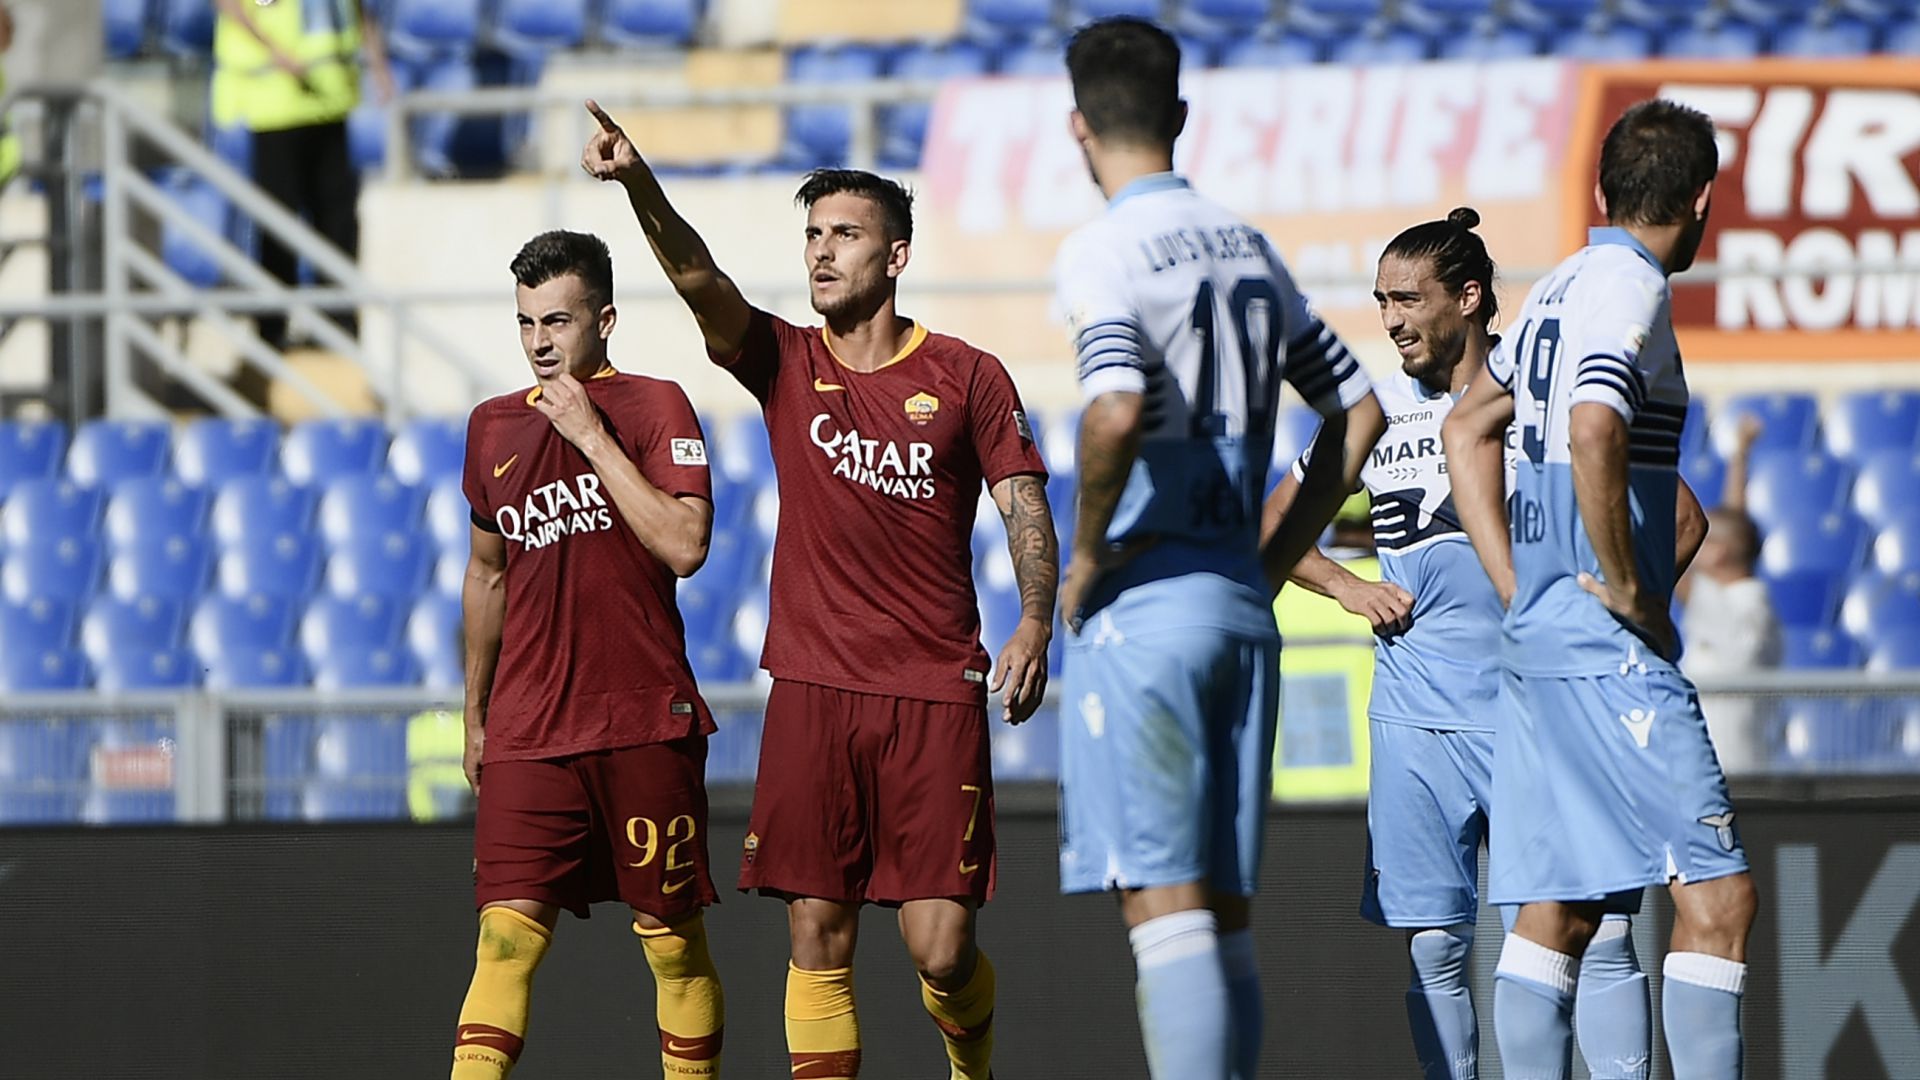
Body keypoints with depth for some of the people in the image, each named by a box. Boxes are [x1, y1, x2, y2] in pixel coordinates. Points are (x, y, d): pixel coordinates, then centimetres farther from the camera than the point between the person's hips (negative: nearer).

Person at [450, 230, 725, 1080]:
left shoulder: (654, 407, -1)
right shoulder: (494, 427, 12)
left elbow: (684, 546, -15)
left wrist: (593, 437, -14)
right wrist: (474, 714, 25)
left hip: (645, 724, -3)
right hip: (528, 734, 3)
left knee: (672, 941, 5)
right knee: (506, 935, -10)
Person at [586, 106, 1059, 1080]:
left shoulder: (966, 377, 5)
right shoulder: (787, 363, 7)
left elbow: (1027, 510, 4)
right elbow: (698, 280, -9)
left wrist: (1035, 623, -14)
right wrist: (639, 186, -27)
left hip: (937, 696, -2)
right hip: (813, 692, 2)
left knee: (941, 950, -4)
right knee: (818, 937, -4)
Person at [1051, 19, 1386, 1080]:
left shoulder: (1102, 254, -9)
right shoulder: (1249, 248, 14)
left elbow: (1116, 412, -27)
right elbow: (1358, 409, 19)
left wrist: (1084, 553, -12)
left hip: (1143, 607, -7)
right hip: (1241, 610, 7)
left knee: (1163, 905, -9)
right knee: (1223, 912, 10)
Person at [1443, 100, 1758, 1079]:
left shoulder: (1562, 289, 16)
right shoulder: (1628, 286, -11)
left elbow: (1468, 427, 27)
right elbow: (1593, 432, -28)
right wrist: (1628, 588, -18)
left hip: (1539, 642, 9)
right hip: (1611, 655, -9)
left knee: (1557, 915, 7)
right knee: (1716, 898, -10)